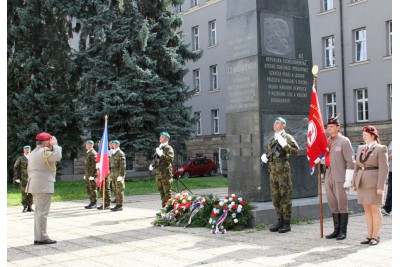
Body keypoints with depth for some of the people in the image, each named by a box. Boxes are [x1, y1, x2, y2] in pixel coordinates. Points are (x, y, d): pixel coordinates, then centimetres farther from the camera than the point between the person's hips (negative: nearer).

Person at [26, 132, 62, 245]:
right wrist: (55, 145, -10)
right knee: (42, 212, -7)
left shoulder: (33, 153, 18)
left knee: (38, 211, 13)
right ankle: (42, 238, -6)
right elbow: (57, 156, -25)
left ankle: (38, 237, 16)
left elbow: (29, 170, 22)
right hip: (44, 186, -10)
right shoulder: (44, 152, -13)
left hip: (35, 186, 10)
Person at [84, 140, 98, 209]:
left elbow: (95, 165, -18)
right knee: (88, 189, 11)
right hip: (88, 175, 10)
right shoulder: (87, 153, 19)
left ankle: (94, 203, 0)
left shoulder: (93, 153, -12)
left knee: (93, 189, -5)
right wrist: (85, 174, 20)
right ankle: (92, 203, 18)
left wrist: (92, 175, -21)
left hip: (92, 175, -10)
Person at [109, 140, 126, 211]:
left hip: (119, 175, -9)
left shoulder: (120, 153, -9)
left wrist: (121, 175, -19)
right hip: (114, 175, 9)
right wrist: (111, 174, 16)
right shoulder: (113, 154, 18)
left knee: (119, 190, -6)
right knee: (115, 190, 9)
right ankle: (117, 205, 14)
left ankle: (120, 206, -3)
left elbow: (123, 165, -15)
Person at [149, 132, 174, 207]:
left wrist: (161, 154, -22)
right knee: (161, 193, 10)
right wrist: (152, 166, 11)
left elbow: (170, 159, -19)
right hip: (158, 173, 7)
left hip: (166, 173, -7)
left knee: (167, 193, -7)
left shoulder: (168, 148, -3)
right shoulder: (158, 148, 19)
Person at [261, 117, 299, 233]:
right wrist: (264, 156, 6)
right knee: (275, 198, 10)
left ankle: (287, 223, 3)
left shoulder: (287, 137, -3)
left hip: (283, 172, -7)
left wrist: (284, 145, -24)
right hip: (273, 172, 7)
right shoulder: (272, 139, 17)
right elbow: (267, 151, 28)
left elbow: (296, 152, -13)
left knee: (285, 198, -3)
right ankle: (280, 221, 20)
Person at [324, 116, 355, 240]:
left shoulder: (344, 141, -4)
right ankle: (336, 230, 19)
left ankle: (343, 231, 8)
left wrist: (348, 180, -14)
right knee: (333, 205, 11)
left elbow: (350, 161, -9)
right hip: (328, 177, 7)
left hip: (340, 178, -6)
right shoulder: (326, 141, 16)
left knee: (342, 205, 1)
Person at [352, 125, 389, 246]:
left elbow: (384, 168, -11)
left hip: (374, 183, -6)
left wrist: (380, 186, -17)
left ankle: (375, 237, 5)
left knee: (375, 209, -2)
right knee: (367, 210, 8)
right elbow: (357, 167, 15)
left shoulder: (381, 149, -6)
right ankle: (370, 236, 14)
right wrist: (354, 183, 10)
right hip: (362, 183, 6)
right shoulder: (361, 148, 13)